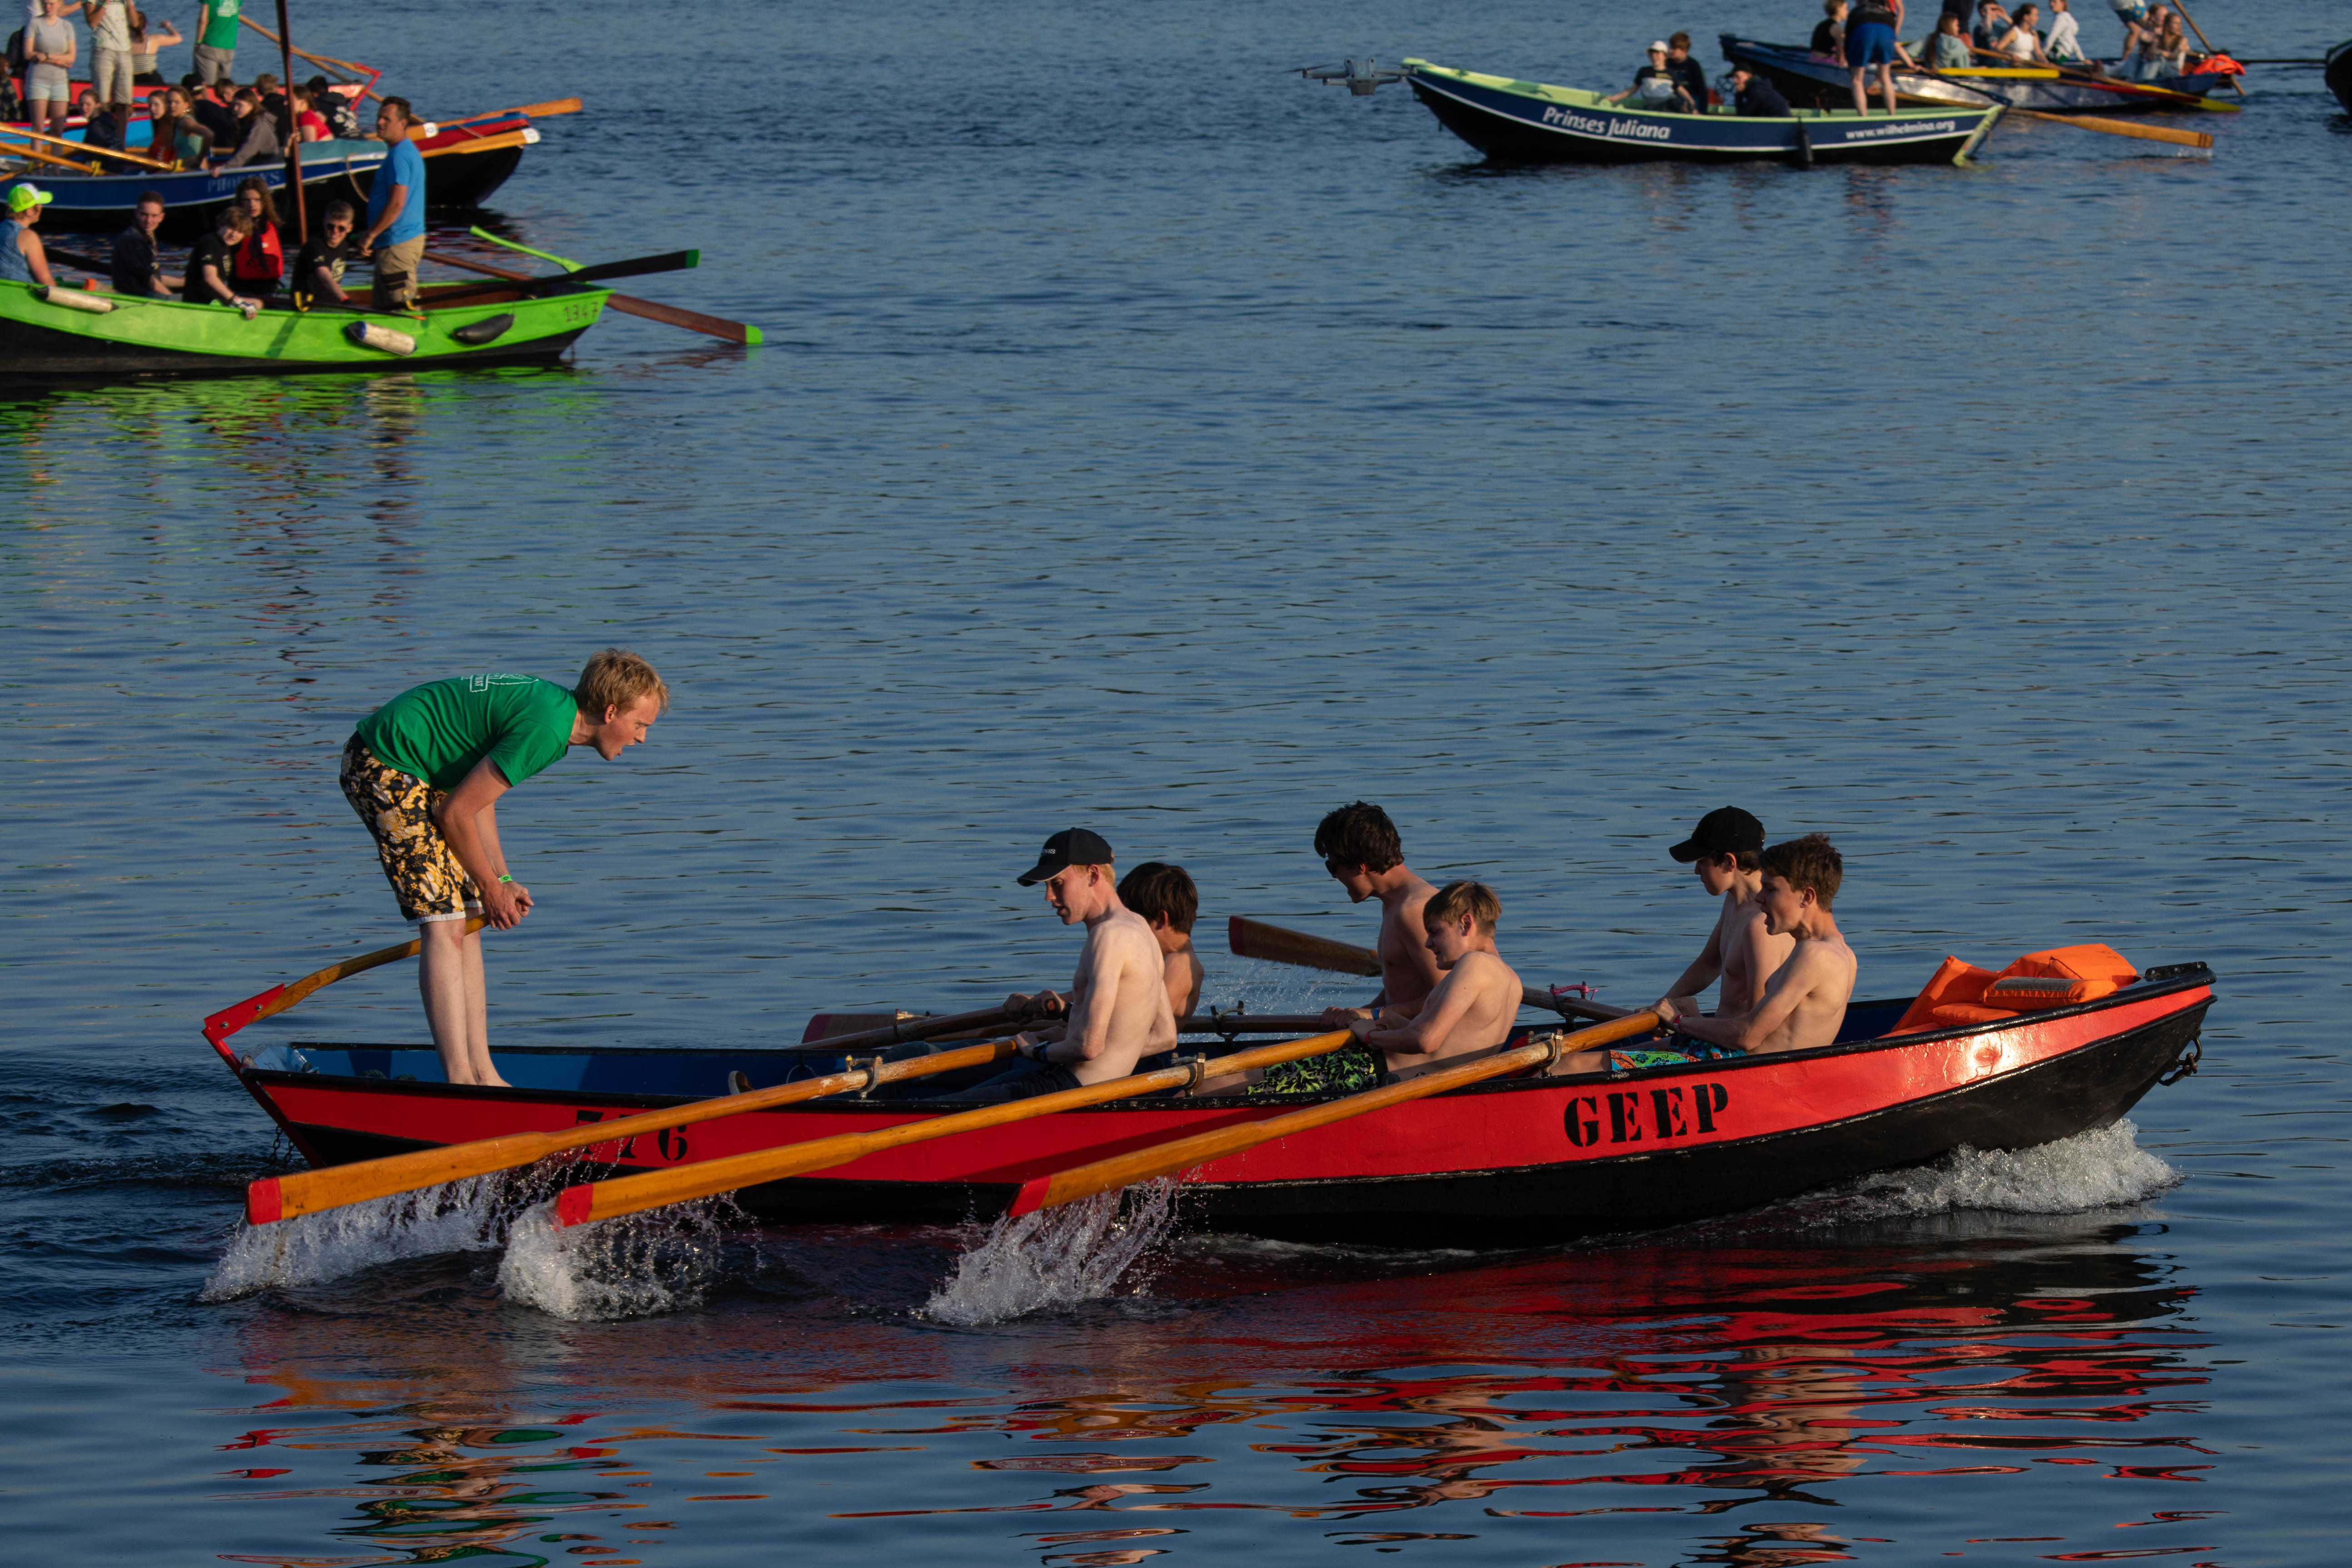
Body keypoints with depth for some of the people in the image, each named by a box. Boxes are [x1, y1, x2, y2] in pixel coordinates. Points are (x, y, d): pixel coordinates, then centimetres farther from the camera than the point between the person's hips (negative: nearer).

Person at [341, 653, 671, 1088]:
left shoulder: (552, 702, 9)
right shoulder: (545, 729, -22)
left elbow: (475, 793, 17)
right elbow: (456, 813, -18)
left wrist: (502, 879, 13)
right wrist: (491, 888, -4)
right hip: (385, 769, -11)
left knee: (466, 920, 9)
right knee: (444, 922, -14)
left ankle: (482, 1075, 10)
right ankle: (460, 1082, -16)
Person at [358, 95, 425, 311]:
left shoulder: (399, 156, -17)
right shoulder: (411, 151, 16)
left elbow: (397, 204, -24)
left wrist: (370, 235, -18)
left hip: (398, 243, -11)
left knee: (400, 307, -10)